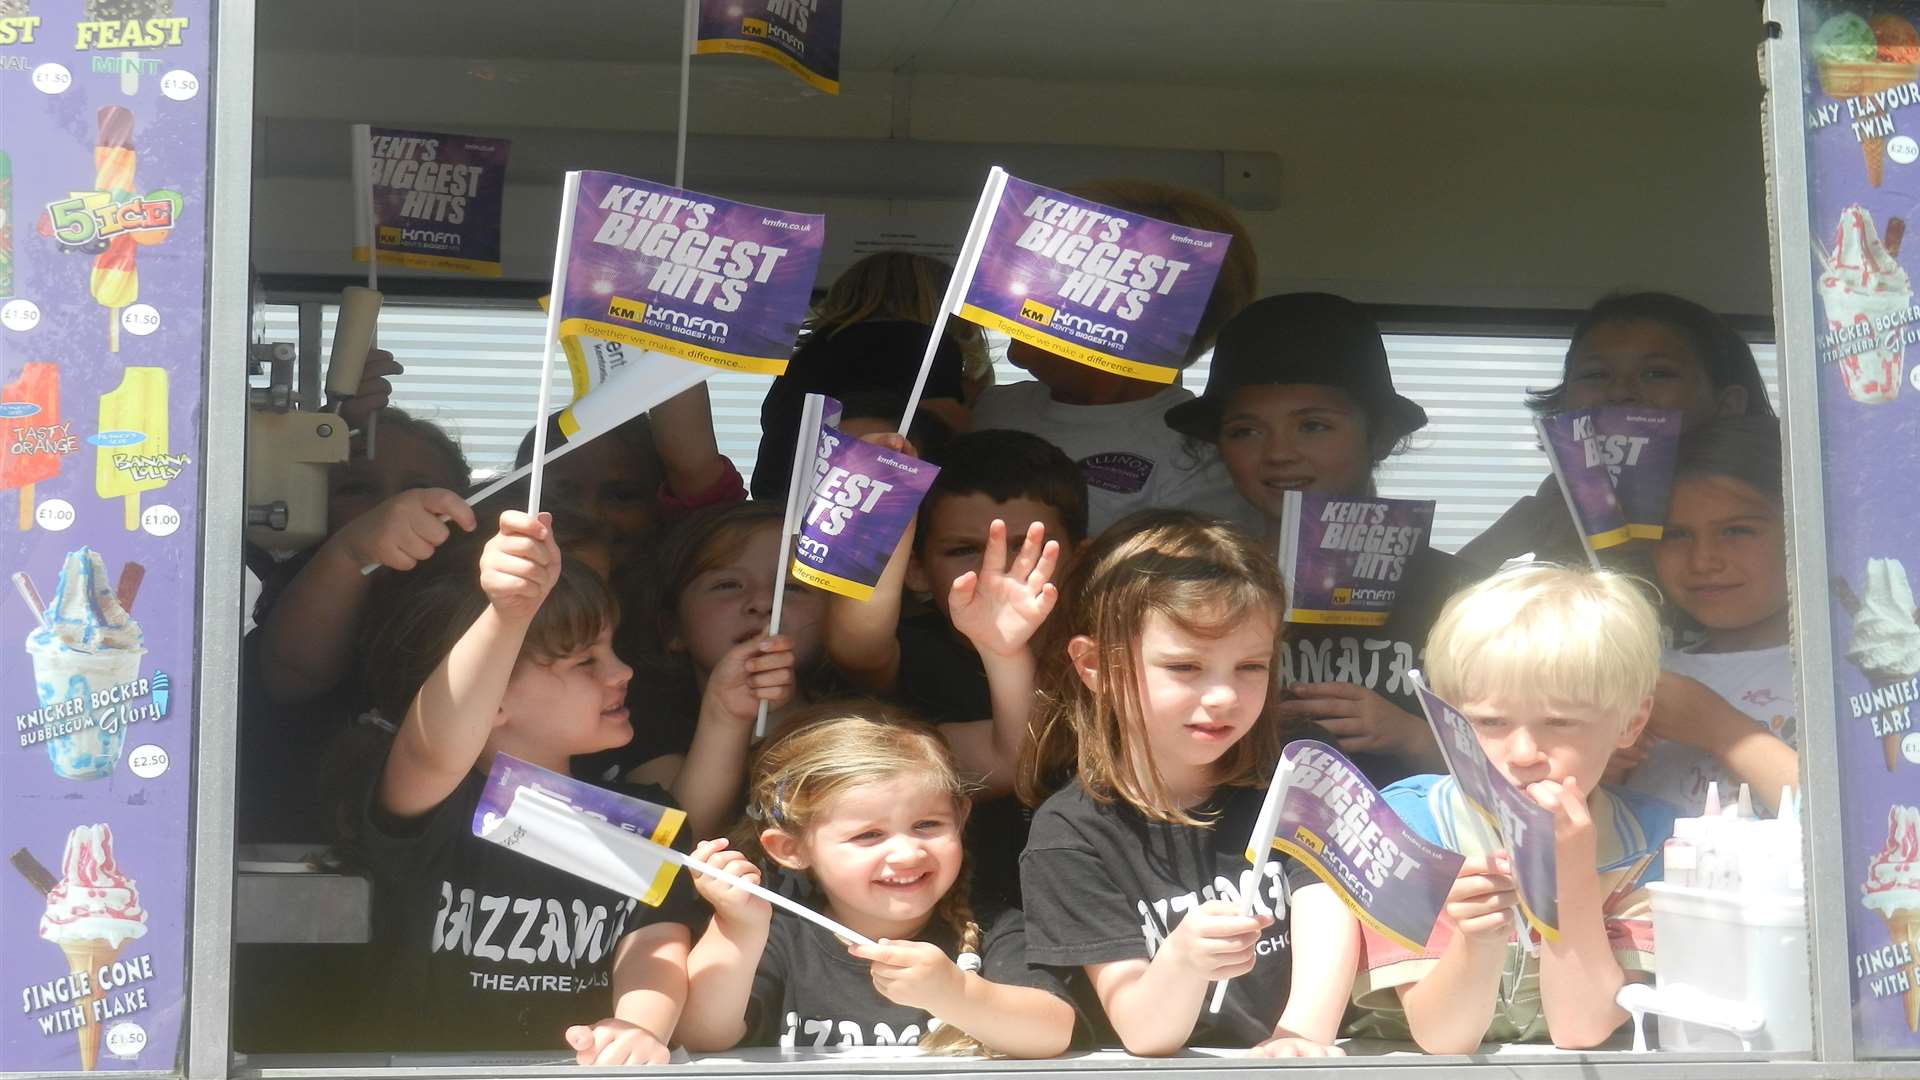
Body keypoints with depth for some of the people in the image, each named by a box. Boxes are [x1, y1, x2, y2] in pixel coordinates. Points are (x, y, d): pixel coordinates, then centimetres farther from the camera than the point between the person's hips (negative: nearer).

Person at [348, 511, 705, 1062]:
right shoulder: (429, 806, -5)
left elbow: (657, 945, -4)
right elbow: (439, 749, -27)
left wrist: (639, 1028, -26)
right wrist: (509, 612, -43)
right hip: (422, 1063, -3)